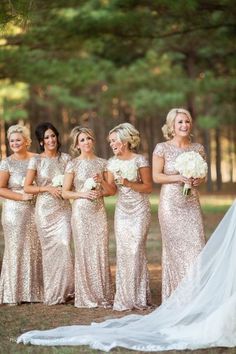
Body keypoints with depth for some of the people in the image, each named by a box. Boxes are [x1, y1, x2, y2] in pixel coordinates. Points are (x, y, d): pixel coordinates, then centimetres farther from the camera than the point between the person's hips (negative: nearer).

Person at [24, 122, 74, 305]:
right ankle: (52, 293, 11)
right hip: (45, 209, -1)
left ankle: (65, 290, 2)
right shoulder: (36, 161, 0)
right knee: (50, 248, 2)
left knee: (64, 245, -10)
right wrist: (48, 188, -12)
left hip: (63, 209, 1)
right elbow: (27, 187, -2)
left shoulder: (65, 158, 7)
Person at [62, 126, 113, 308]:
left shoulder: (102, 163, 8)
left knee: (101, 252, 0)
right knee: (84, 252, 0)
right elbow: (65, 192, 0)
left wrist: (101, 181, -7)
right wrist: (83, 193, -13)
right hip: (81, 211, -2)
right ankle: (86, 297, 7)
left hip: (99, 211, 2)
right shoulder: (73, 165, 0)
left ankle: (102, 296, 8)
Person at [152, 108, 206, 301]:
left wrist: (199, 180, -7)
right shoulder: (162, 148, -4)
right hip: (171, 203, -3)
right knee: (175, 248, 2)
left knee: (196, 245, -4)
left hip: (192, 203, 3)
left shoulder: (198, 148, 6)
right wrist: (178, 178, -16)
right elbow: (156, 176, -4)